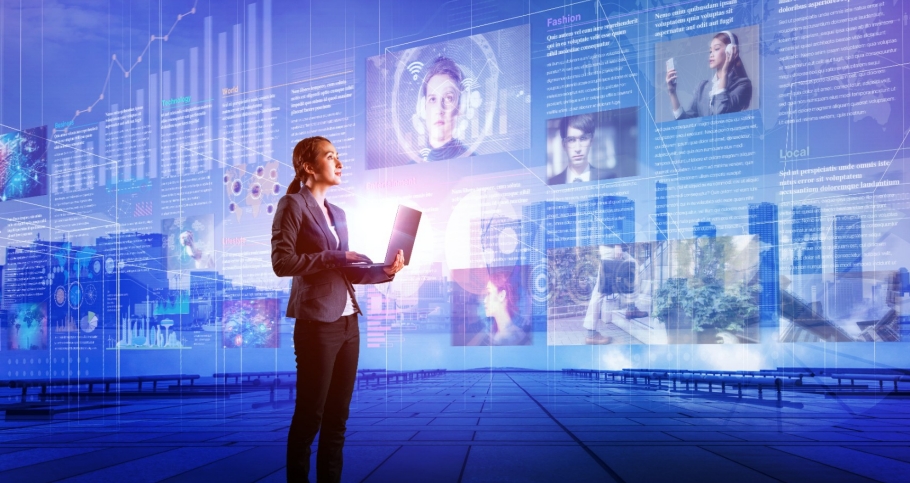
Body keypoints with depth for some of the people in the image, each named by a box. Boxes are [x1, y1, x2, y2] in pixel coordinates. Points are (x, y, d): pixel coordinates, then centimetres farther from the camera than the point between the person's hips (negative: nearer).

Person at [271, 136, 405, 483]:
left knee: (338, 416, 10)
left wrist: (384, 270, 1)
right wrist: (334, 258, -15)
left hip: (348, 322, 7)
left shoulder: (338, 214, 17)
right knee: (309, 416, -1)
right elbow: (282, 262, -15)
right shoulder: (293, 204, -5)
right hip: (318, 323, -7)